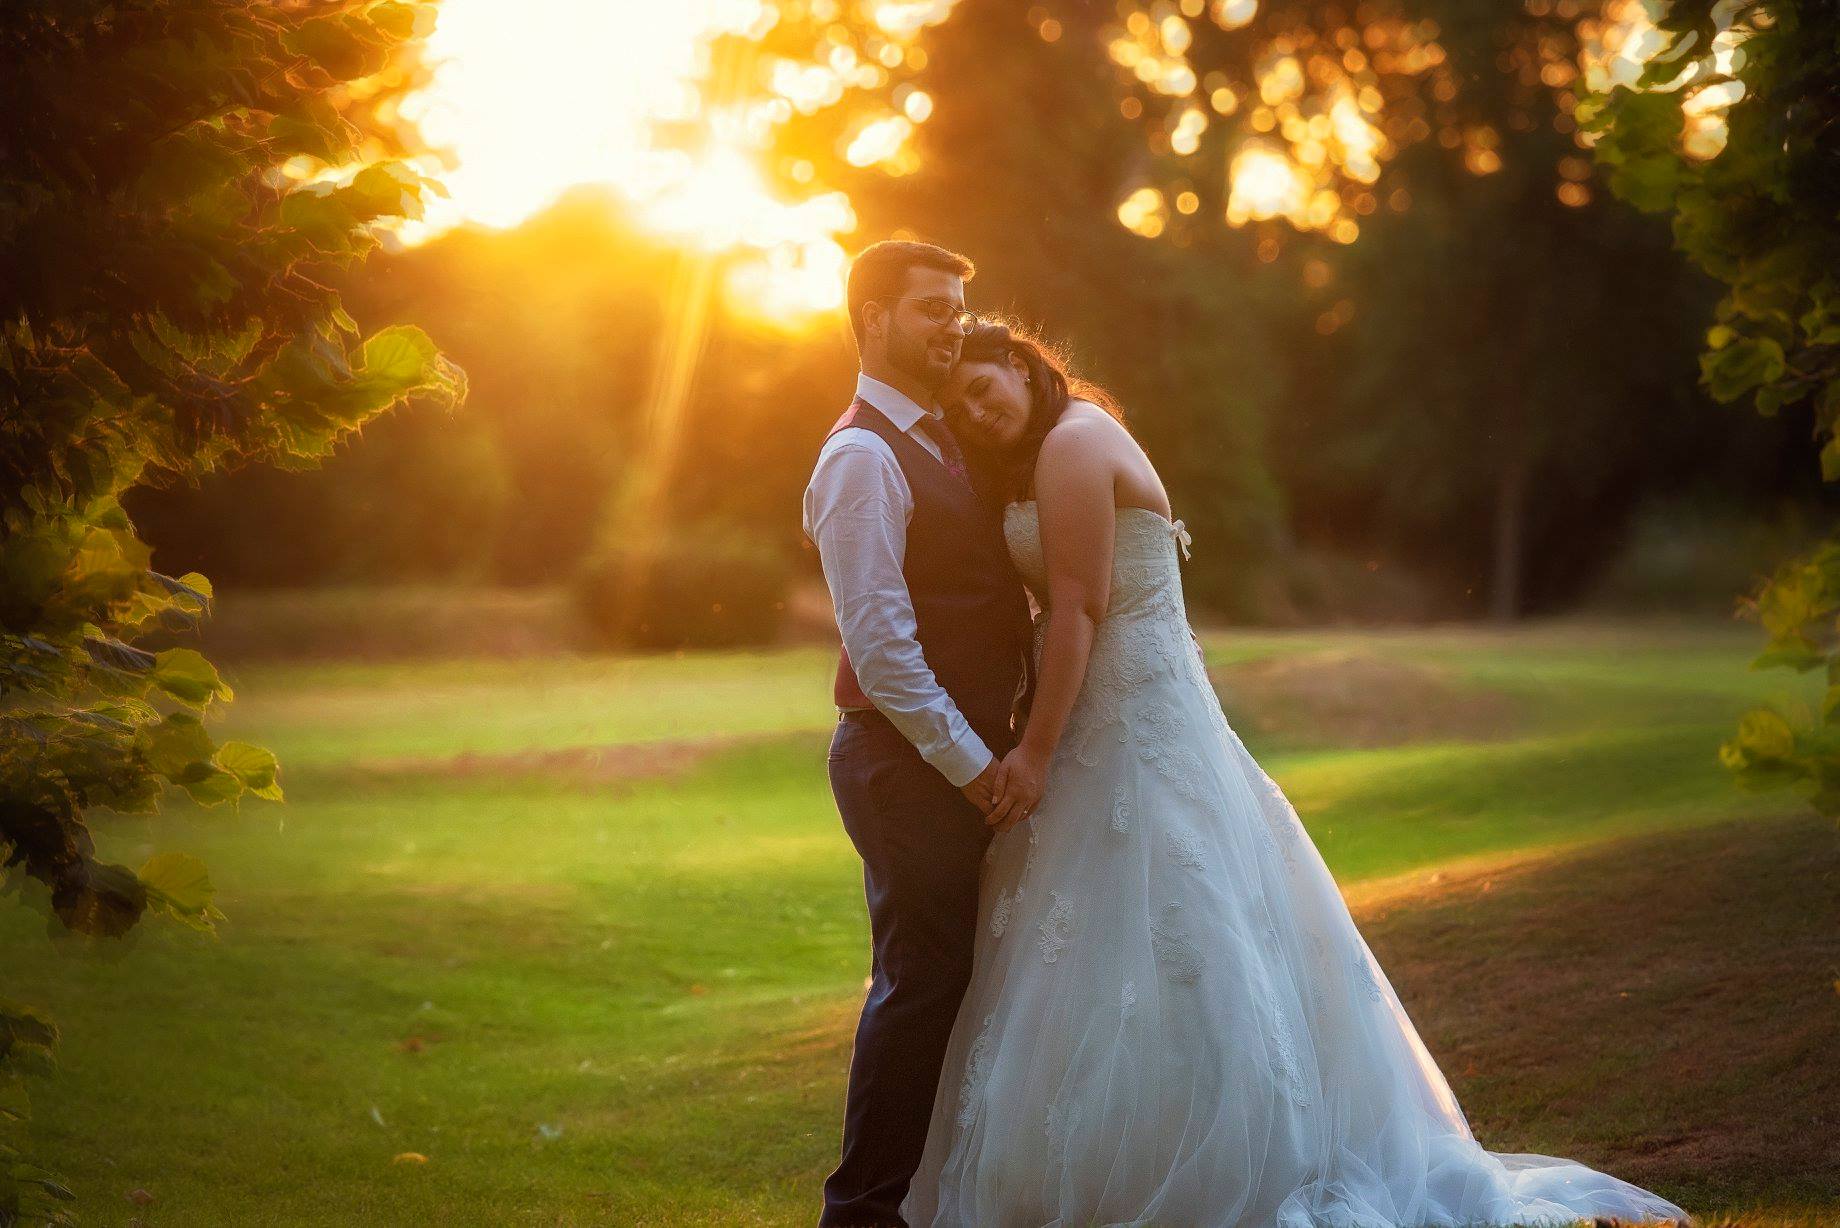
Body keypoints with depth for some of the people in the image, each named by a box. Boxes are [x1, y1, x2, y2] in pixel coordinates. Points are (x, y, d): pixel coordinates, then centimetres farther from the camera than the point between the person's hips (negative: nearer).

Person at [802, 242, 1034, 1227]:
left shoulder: (940, 442, 16)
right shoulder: (862, 457, -15)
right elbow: (880, 641, -20)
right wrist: (970, 764, -18)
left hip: (968, 755, 9)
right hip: (911, 761, -9)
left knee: (957, 978, 15)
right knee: (922, 982, -4)